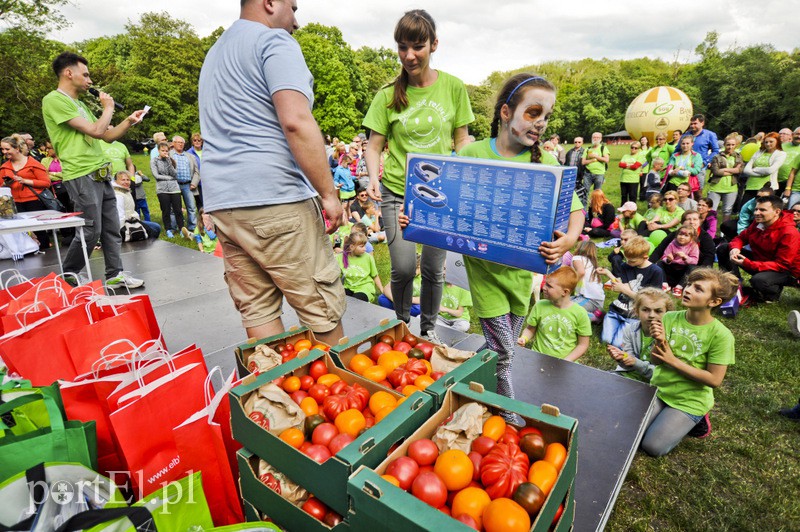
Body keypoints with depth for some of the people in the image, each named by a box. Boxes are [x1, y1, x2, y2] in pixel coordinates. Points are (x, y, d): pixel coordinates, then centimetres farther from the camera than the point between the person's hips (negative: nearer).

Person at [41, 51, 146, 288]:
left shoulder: (80, 104, 19)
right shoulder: (54, 100, -10)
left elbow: (108, 136, 21)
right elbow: (96, 131, -17)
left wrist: (129, 121, 8)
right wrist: (108, 108, -1)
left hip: (100, 175, 9)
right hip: (82, 177, -8)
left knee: (112, 227, 7)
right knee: (91, 231, -5)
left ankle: (115, 274, 14)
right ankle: (69, 275, 14)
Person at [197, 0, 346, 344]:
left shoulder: (215, 53, 27)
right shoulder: (274, 41, -2)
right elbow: (296, 121, -17)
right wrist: (328, 193, -14)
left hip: (220, 200, 9)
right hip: (274, 198, -9)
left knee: (256, 309, 10)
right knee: (322, 308, -1)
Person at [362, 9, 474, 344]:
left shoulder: (453, 87, 0)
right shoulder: (389, 94, -1)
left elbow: (462, 141, 5)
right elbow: (375, 145, 1)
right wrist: (373, 177, -17)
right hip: (397, 192, -1)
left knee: (433, 269, 7)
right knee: (403, 268, -5)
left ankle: (428, 329, 33)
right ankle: (402, 326, 26)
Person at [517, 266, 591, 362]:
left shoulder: (580, 313, -5)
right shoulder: (539, 306, -2)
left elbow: (583, 344, 1)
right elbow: (530, 329, 10)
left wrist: (566, 361, -10)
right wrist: (524, 338, -10)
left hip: (565, 360, 0)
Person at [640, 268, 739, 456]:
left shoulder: (721, 335, -19)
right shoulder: (669, 318, -9)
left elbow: (714, 380, -17)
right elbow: (655, 360, -4)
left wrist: (673, 361, -20)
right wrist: (659, 342, -25)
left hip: (689, 401, -3)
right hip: (659, 389, 4)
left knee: (653, 446, -9)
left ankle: (694, 421, 15)